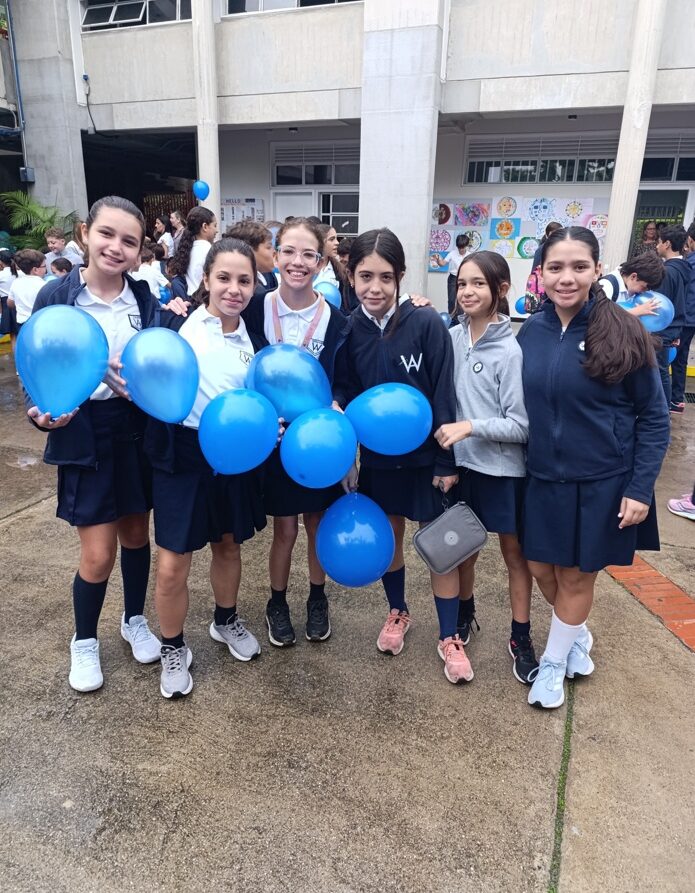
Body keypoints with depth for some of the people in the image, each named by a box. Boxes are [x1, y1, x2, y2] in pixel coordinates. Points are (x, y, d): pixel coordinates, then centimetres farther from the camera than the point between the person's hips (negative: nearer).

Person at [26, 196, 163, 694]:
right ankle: (84, 641, 29)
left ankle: (135, 620, 41)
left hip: (138, 429, 3)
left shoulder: (144, 298, -2)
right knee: (98, 554, 1)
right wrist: (45, 412, -23)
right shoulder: (56, 297, -10)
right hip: (84, 433, -3)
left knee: (137, 532, 16)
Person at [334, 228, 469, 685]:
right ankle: (398, 613, 43)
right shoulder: (348, 330, -6)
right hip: (378, 456, 3)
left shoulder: (427, 324, -16)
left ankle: (450, 637, 26)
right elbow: (343, 389, 3)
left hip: (426, 456, -3)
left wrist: (447, 462, -12)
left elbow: (444, 397, -13)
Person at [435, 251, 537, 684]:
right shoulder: (451, 338, -2)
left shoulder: (512, 350, -14)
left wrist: (471, 426, -23)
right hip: (461, 464, 4)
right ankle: (465, 613, 43)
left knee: (514, 551, 12)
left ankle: (521, 637, 29)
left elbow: (521, 425, -14)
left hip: (503, 469, -4)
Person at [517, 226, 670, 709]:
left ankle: (553, 662, 35)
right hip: (544, 478, 4)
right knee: (542, 568, 15)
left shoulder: (624, 332, -13)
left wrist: (641, 489, -12)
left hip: (603, 482, -3)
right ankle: (579, 635, 45)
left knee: (577, 575, 11)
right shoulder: (531, 331, -3)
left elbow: (654, 417, -8)